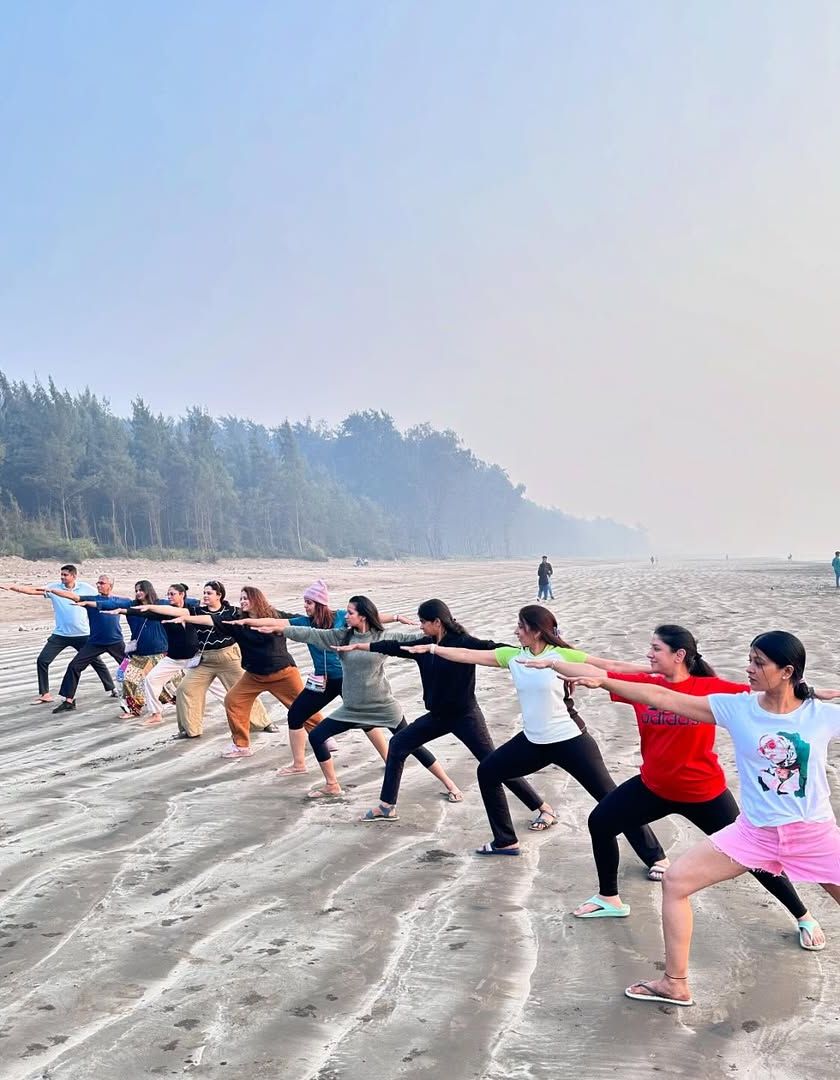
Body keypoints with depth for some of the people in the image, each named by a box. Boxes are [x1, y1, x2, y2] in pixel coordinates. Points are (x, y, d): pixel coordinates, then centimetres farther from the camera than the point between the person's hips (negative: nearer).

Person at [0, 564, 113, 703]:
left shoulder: (85, 588, -6)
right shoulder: (54, 587, -5)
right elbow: (33, 590, -12)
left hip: (82, 634, -1)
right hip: (60, 635, 2)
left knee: (96, 661, 6)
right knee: (42, 660, -6)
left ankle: (111, 688, 24)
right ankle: (44, 694, 6)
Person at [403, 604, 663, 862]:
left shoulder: (563, 655, -16)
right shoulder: (512, 655, -1)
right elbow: (468, 655, 1)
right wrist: (430, 648, -1)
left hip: (570, 740, -6)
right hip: (533, 741, 6)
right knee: (487, 772, 12)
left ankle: (655, 857, 8)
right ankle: (505, 841, 26)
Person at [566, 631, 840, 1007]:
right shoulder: (737, 707, -9)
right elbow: (662, 698, -11)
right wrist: (603, 681, -14)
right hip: (755, 833, 2)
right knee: (675, 881, -1)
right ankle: (675, 984, 12)